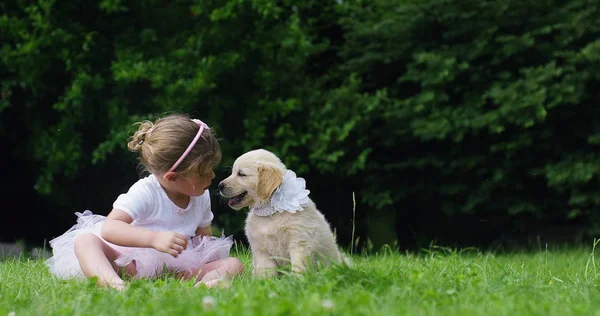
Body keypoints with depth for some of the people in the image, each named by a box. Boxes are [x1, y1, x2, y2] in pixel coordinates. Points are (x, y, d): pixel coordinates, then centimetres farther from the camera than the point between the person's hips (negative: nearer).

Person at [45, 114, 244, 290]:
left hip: (175, 266, 5)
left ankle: (208, 281, -50)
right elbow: (109, 228, -35)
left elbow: (205, 237, 13)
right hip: (131, 262, -4)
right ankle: (111, 281, -62)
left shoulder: (201, 197, 0)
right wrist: (154, 238, -50)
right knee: (85, 240, -30)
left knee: (233, 264, -15)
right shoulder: (145, 193, -21)